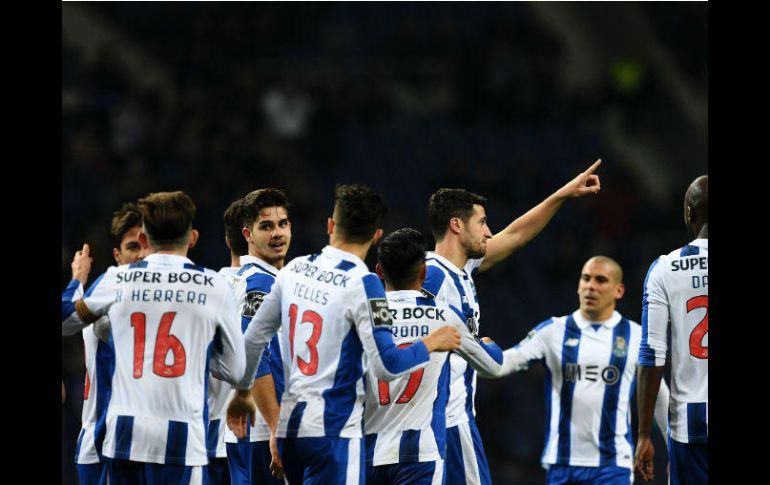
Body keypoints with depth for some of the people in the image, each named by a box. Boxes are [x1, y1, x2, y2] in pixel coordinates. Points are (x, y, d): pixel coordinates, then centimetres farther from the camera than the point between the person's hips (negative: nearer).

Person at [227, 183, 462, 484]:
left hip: (289, 425, 7)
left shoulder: (294, 270, 7)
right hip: (332, 429, -7)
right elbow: (386, 366, -15)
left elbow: (253, 338, 15)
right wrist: (431, 344, 2)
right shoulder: (362, 284, -12)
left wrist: (242, 392, 29)